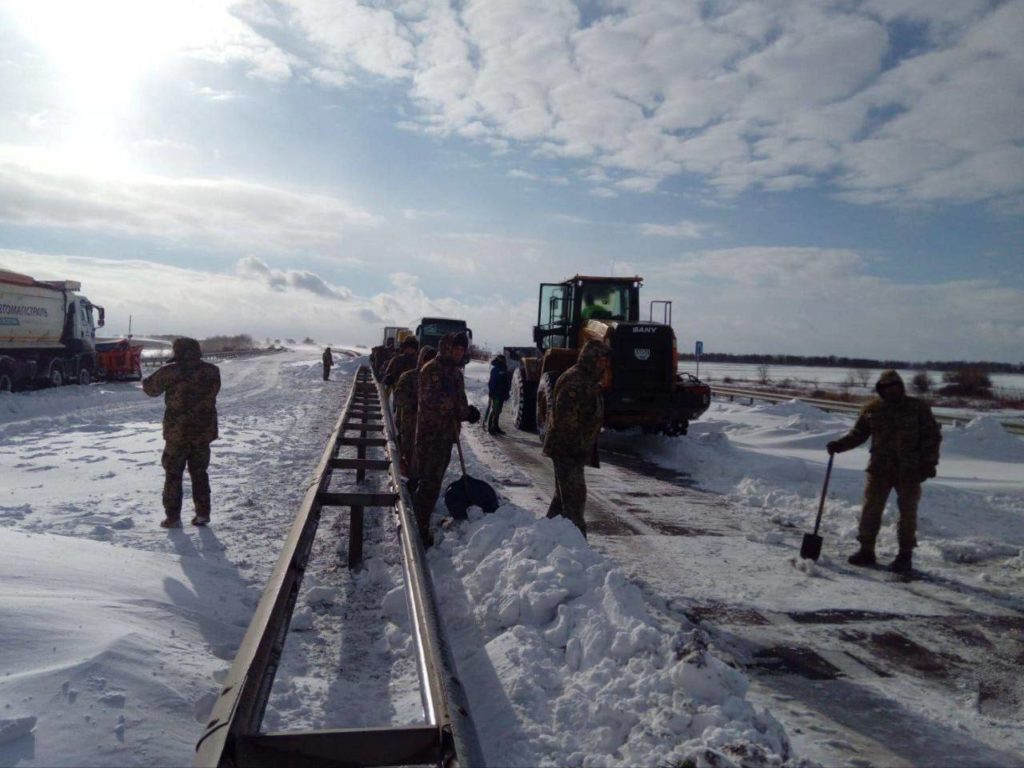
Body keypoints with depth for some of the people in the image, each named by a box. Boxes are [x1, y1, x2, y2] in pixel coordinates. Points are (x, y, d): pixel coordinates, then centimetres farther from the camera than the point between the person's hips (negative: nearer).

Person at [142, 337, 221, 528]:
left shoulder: (171, 371, -11)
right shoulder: (212, 371, -2)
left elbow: (150, 388, 5)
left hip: (177, 432, -3)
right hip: (204, 431, 3)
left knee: (173, 474, 8)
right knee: (200, 473, 14)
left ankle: (173, 517, 8)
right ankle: (202, 514, 15)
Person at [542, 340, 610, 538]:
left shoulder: (588, 380, 14)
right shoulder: (574, 381, -20)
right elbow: (566, 419, -26)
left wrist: (587, 448, 23)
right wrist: (578, 447, -24)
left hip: (571, 449, 11)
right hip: (567, 449, -11)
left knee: (564, 492, 19)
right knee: (575, 494, -8)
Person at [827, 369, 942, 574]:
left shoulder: (918, 408, -1)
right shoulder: (872, 408, 5)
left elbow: (932, 436, 0)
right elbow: (858, 434, 11)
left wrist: (929, 462, -8)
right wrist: (839, 445, -5)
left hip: (909, 470, -2)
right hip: (880, 469, 2)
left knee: (907, 511, 4)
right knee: (871, 509, 2)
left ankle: (905, 555, 13)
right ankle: (866, 550, 12)